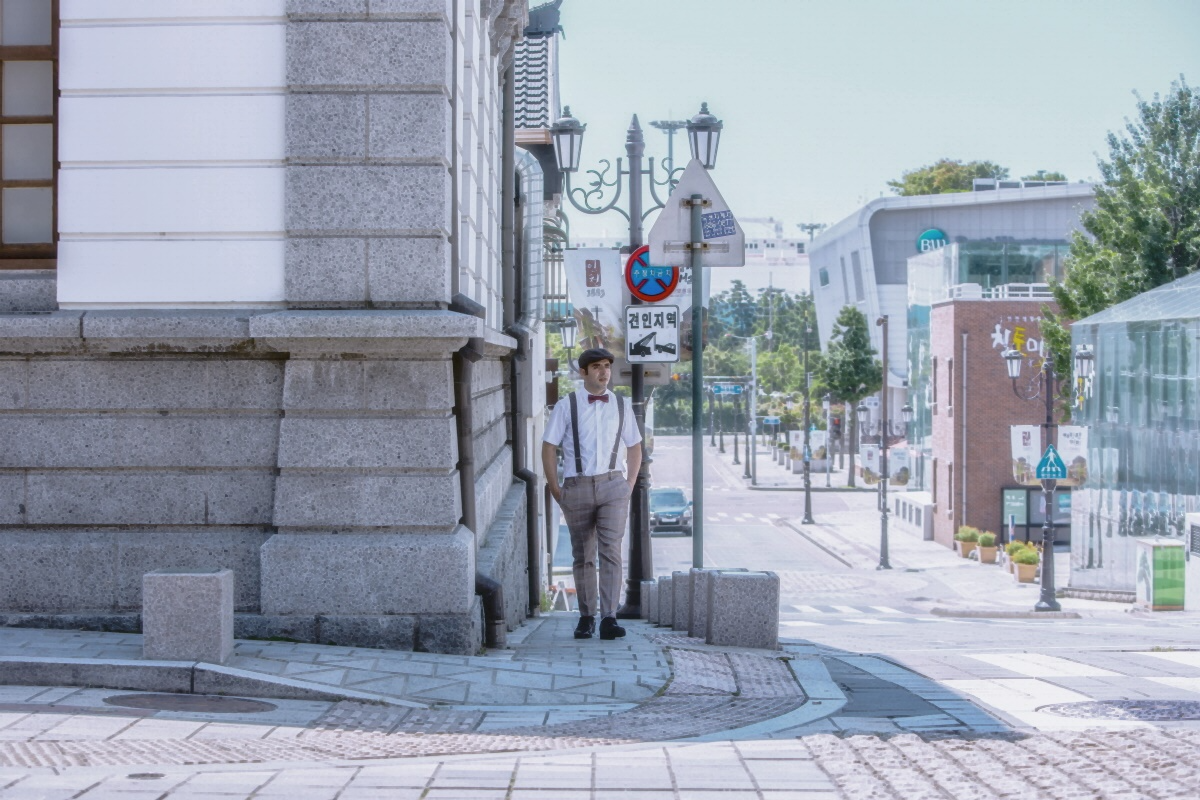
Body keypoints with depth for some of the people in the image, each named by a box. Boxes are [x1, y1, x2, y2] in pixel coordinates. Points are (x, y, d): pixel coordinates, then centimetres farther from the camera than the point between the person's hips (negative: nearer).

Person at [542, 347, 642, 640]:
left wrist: (628, 486, 8)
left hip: (612, 485, 0)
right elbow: (549, 448, 4)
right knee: (583, 557, 7)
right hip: (577, 486, 0)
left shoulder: (621, 405, 8)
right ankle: (586, 617, 17)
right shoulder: (566, 405, 1)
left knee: (611, 552, -12)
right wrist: (555, 490, 0)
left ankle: (609, 618, -16)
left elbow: (634, 447, 17)